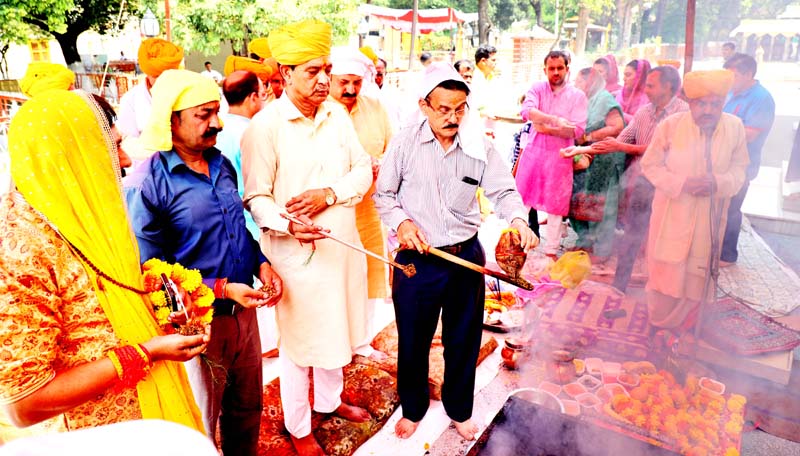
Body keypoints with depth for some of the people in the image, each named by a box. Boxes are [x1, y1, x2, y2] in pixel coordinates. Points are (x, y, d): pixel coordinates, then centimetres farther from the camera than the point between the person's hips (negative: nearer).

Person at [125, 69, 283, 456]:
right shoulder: (147, 184, -18)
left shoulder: (222, 164, 5)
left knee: (247, 408, 23)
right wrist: (220, 289, -22)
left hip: (244, 310, 6)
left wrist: (261, 263, -1)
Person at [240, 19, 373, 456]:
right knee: (298, 337, 9)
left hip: (343, 242, 6)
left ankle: (329, 399, 46)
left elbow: (363, 170, 3)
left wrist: (329, 194, -15)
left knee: (336, 326, 21)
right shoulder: (265, 125, -13)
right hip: (295, 249, -5)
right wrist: (286, 224, -32)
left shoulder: (337, 114, 3)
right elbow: (256, 195, -13)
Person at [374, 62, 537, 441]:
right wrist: (401, 222, -16)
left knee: (463, 340, 17)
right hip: (416, 259, -1)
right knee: (412, 342, 14)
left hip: (467, 257, 2)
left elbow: (503, 191, -2)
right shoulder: (404, 143, -7)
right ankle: (412, 409, 40)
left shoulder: (480, 146, -4)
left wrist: (518, 218, -22)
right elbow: (383, 194, 1)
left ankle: (459, 408, 42)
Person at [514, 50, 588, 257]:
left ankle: (551, 250, 16)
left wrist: (547, 129, -16)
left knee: (555, 204, 5)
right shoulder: (537, 88, 4)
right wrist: (555, 119, -29)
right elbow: (527, 111, -17)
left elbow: (577, 131, -11)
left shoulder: (577, 96, 0)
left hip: (560, 155, -2)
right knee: (522, 196, 10)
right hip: (533, 150, 2)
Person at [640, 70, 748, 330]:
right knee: (667, 269, 9)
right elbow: (650, 165, -7)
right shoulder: (670, 125, -15)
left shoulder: (735, 128, -9)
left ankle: (682, 324, 39)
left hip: (710, 216, 2)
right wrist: (682, 183, -21)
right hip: (672, 213, -2)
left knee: (697, 271, 16)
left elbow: (739, 169, 0)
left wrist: (718, 182, -22)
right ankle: (660, 322, 35)